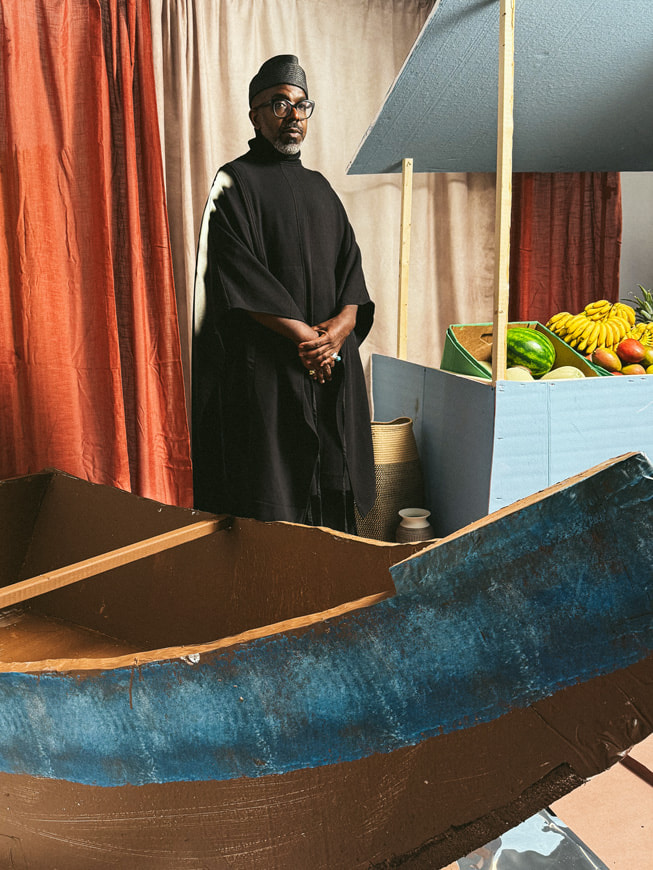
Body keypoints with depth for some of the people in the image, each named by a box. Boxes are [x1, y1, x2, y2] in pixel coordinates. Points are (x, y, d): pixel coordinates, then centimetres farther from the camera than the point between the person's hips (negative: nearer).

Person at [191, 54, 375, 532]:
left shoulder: (319, 187, 18)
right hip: (265, 365, -6)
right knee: (272, 500, -4)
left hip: (332, 365, 6)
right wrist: (303, 334, -15)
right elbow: (240, 276, -12)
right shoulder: (235, 182, -1)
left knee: (331, 487, 7)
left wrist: (341, 323, -9)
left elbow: (350, 263, 11)